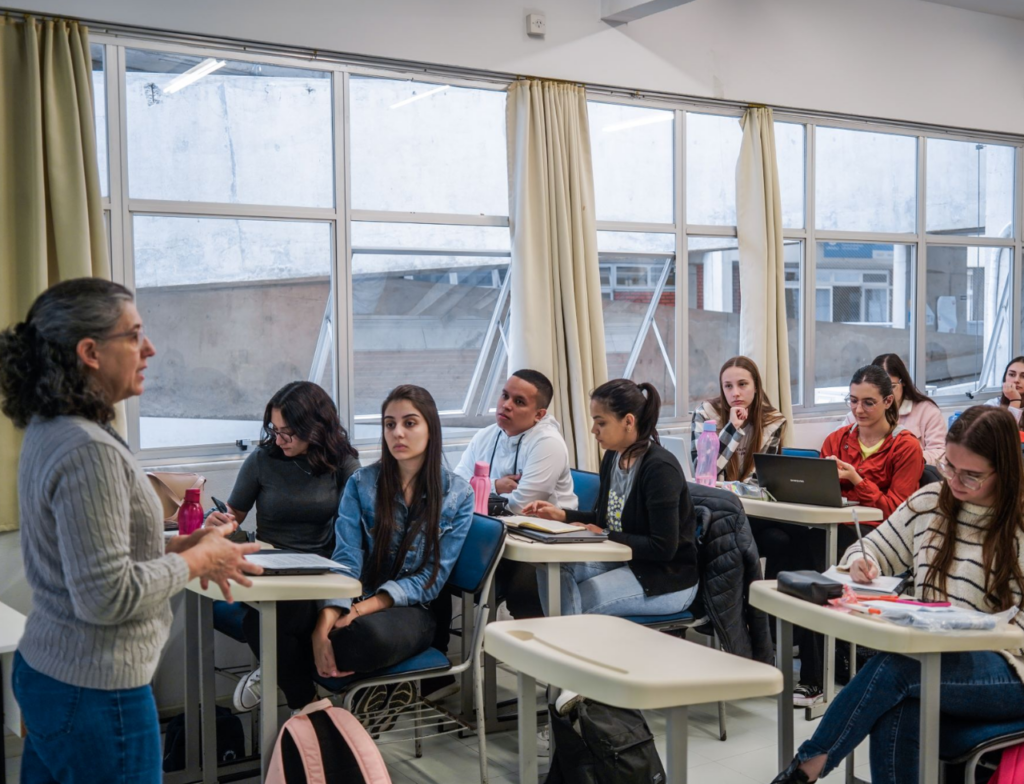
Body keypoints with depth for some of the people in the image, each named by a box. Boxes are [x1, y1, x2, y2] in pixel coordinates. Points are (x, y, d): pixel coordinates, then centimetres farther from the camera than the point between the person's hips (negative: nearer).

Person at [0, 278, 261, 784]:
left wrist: (178, 546, 6)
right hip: (94, 696, -9)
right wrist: (198, 561, -13)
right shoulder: (88, 451, -24)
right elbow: (107, 595, -26)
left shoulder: (49, 432, 7)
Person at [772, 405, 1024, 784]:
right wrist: (862, 563, -5)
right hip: (931, 656, 4)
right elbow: (874, 549, 19)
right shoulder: (930, 502, 10)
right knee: (897, 710, -35)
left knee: (891, 669, -34)